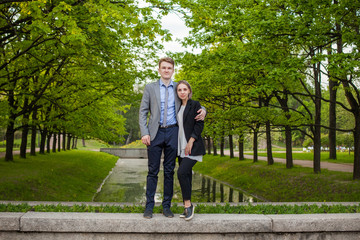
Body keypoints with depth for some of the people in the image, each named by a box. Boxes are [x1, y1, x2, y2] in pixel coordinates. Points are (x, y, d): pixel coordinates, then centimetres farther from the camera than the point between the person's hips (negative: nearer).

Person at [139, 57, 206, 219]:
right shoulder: (150, 88, 6)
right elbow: (143, 112, 4)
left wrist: (202, 111, -7)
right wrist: (144, 133, -8)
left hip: (172, 132, 1)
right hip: (155, 132, -1)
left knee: (169, 171, 6)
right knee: (153, 171, 1)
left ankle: (166, 206, 15)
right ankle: (149, 206, 9)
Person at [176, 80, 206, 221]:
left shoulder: (195, 105, -3)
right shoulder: (178, 107, 16)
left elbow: (199, 125, -10)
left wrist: (191, 141, -17)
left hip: (193, 147, -7)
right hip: (181, 147, 7)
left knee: (182, 172, -20)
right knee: (186, 175, 7)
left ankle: (188, 204, -7)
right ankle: (187, 208, 14)